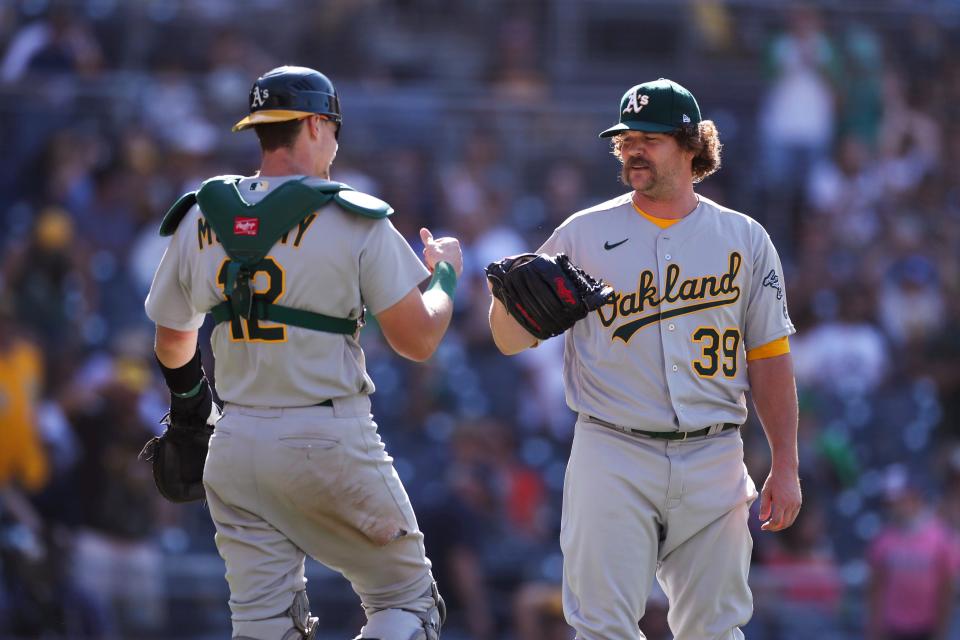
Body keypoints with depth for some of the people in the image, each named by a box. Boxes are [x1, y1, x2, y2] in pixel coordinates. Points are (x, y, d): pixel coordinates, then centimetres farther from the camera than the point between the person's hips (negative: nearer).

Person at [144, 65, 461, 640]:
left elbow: (172, 343, 18)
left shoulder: (199, 220, 5)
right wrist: (445, 274, 13)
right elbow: (418, 341, -7)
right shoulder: (354, 221, -9)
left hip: (236, 446, 5)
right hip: (331, 441, -5)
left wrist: (187, 392, 40)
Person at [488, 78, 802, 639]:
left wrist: (785, 467, 4)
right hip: (612, 460, -1)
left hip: (714, 461, 1)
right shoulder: (584, 235, 5)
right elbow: (515, 339, 3)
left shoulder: (744, 239, 8)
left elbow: (769, 357, 9)